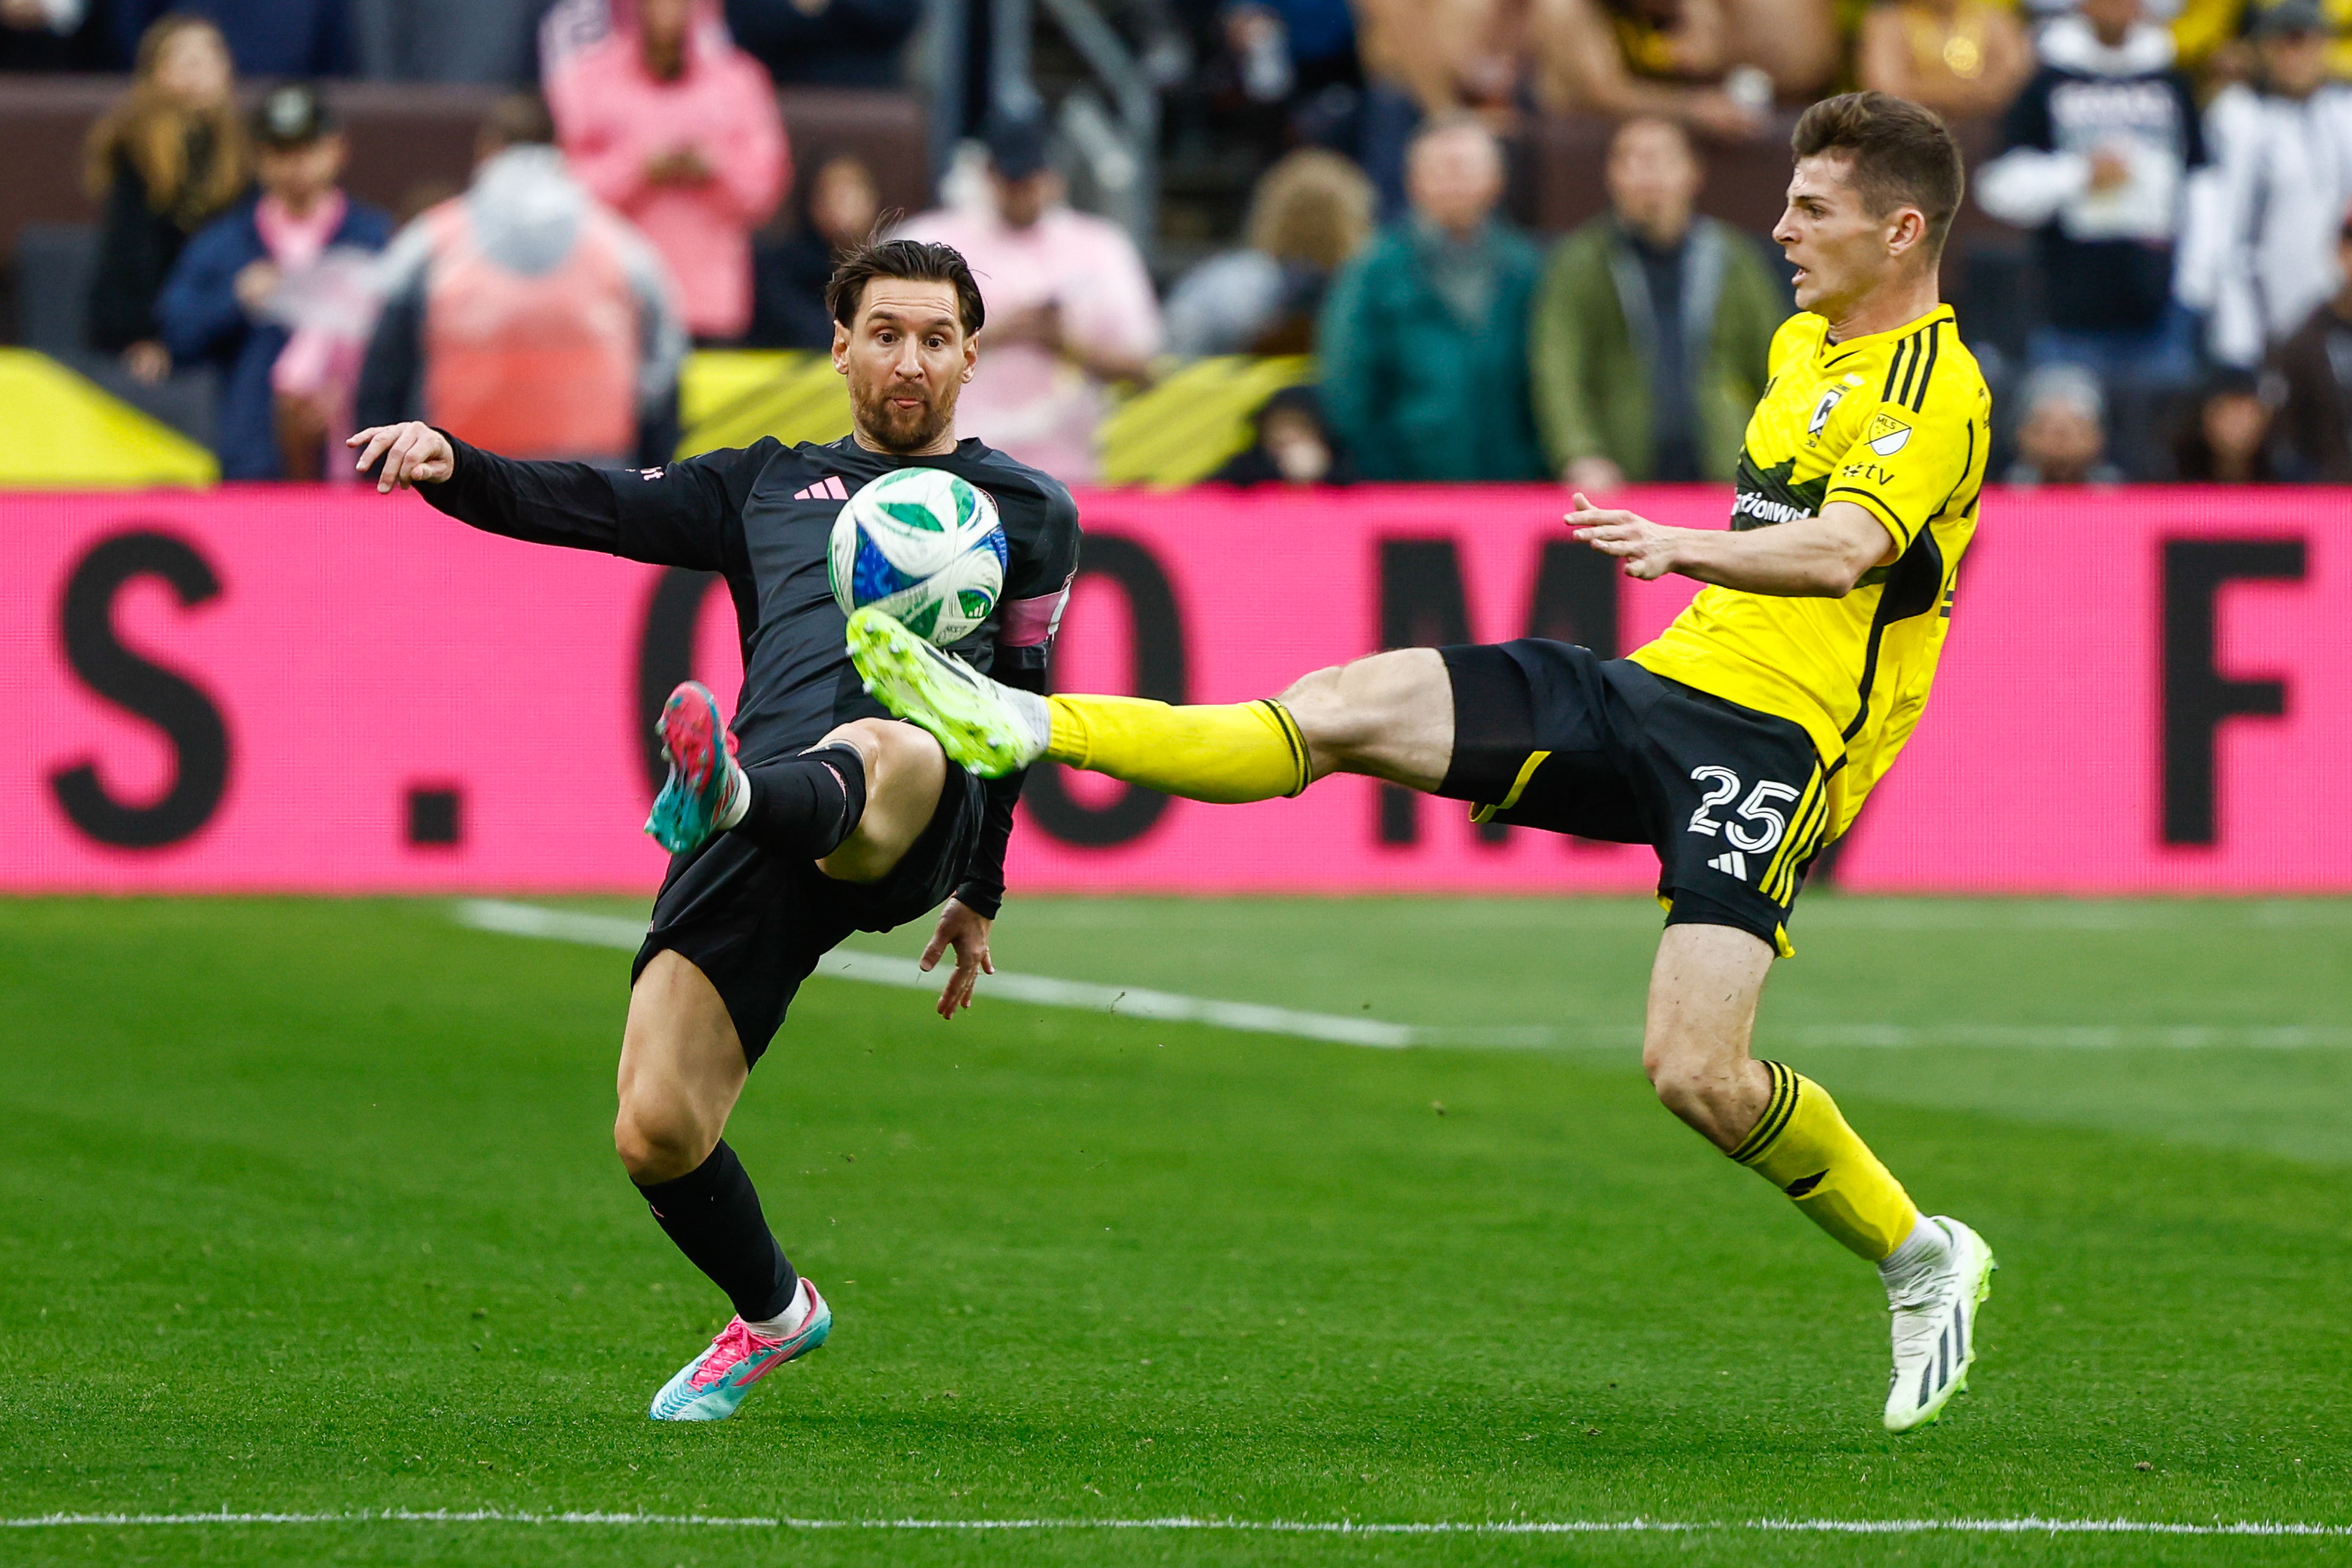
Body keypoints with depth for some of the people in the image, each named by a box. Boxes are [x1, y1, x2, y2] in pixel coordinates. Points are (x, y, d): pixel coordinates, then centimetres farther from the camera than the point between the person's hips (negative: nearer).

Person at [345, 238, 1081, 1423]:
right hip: (759, 841, 3)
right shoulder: (767, 486, 32)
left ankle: (731, 790, -78)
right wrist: (448, 465, 3)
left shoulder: (1027, 510, 28)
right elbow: (592, 505, 22)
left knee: (880, 754, -43)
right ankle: (773, 1315, 19)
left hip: (921, 821, -3)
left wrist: (981, 893, 25)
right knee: (656, 1136, -10)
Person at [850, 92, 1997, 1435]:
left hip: (1772, 737, -8)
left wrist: (1688, 549, -44)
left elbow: (1841, 553, -28)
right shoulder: (1804, 347, 17)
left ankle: (1923, 1260, 3)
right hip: (1658, 683, 8)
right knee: (1344, 711, -6)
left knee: (1696, 1072, -19)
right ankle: (1021, 728, -8)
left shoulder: (1940, 392, -12)